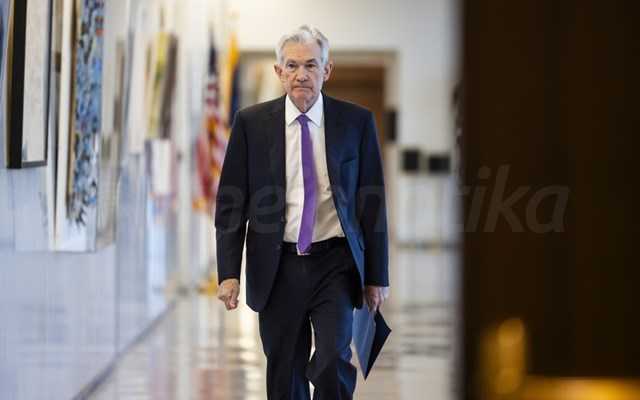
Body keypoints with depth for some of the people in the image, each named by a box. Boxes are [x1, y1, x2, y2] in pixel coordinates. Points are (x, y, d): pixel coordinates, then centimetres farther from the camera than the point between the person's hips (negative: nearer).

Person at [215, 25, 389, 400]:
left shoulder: (356, 121, 0)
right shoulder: (251, 123, 1)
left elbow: (373, 202, 3)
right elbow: (231, 203, 3)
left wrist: (377, 276, 2)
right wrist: (229, 273, -5)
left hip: (335, 264, -1)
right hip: (277, 267, 1)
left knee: (333, 363, -16)